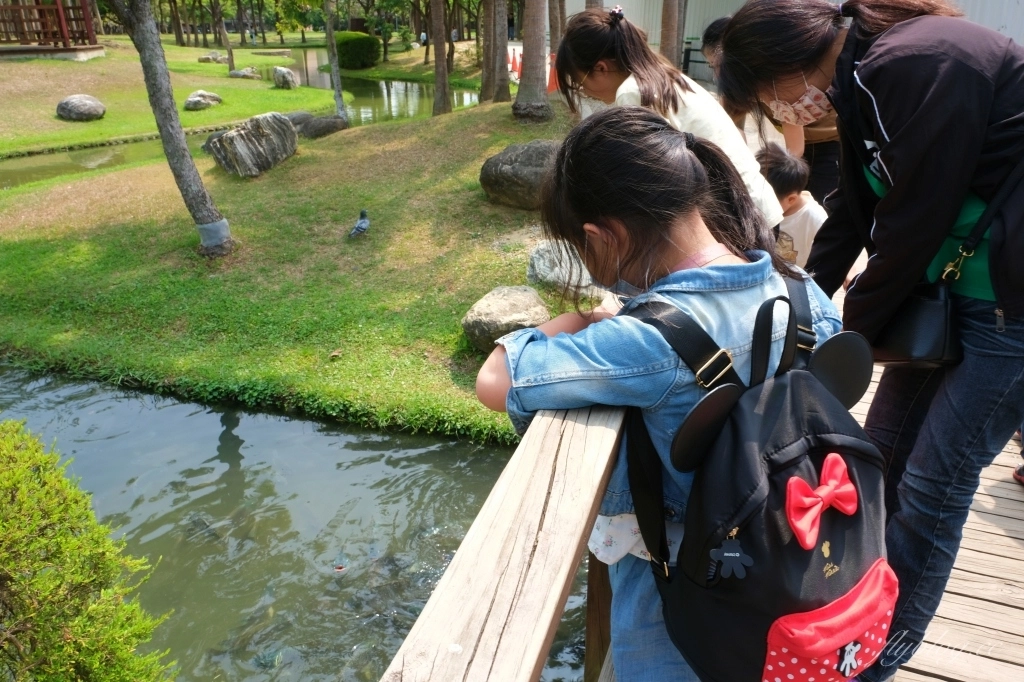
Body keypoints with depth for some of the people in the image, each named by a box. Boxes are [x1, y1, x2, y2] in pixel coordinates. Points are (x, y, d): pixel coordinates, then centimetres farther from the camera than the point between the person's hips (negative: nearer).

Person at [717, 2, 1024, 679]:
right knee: (883, 452, 13)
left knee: (934, 478, 1)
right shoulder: (864, 78, 5)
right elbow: (852, 217, 10)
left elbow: (910, 224, -20)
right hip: (947, 282, 8)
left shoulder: (920, 64, -23)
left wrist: (848, 341, -7)